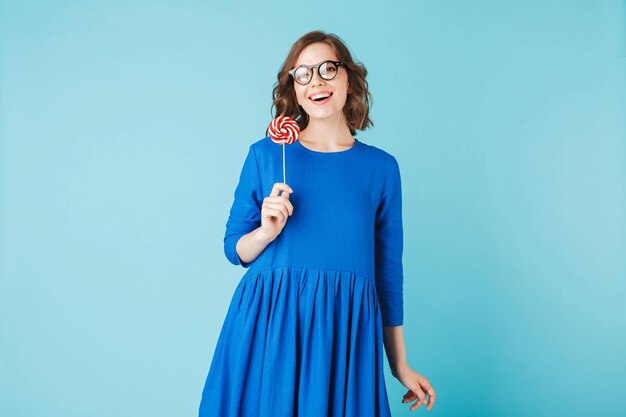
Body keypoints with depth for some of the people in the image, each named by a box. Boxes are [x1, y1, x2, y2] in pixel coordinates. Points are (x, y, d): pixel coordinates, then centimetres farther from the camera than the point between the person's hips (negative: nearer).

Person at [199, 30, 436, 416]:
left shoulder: (381, 167, 6)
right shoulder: (265, 153, 5)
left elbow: (388, 268, 10)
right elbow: (235, 249, 10)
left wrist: (400, 364, 11)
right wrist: (267, 231, -13)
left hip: (345, 329, 1)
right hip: (267, 324, 0)